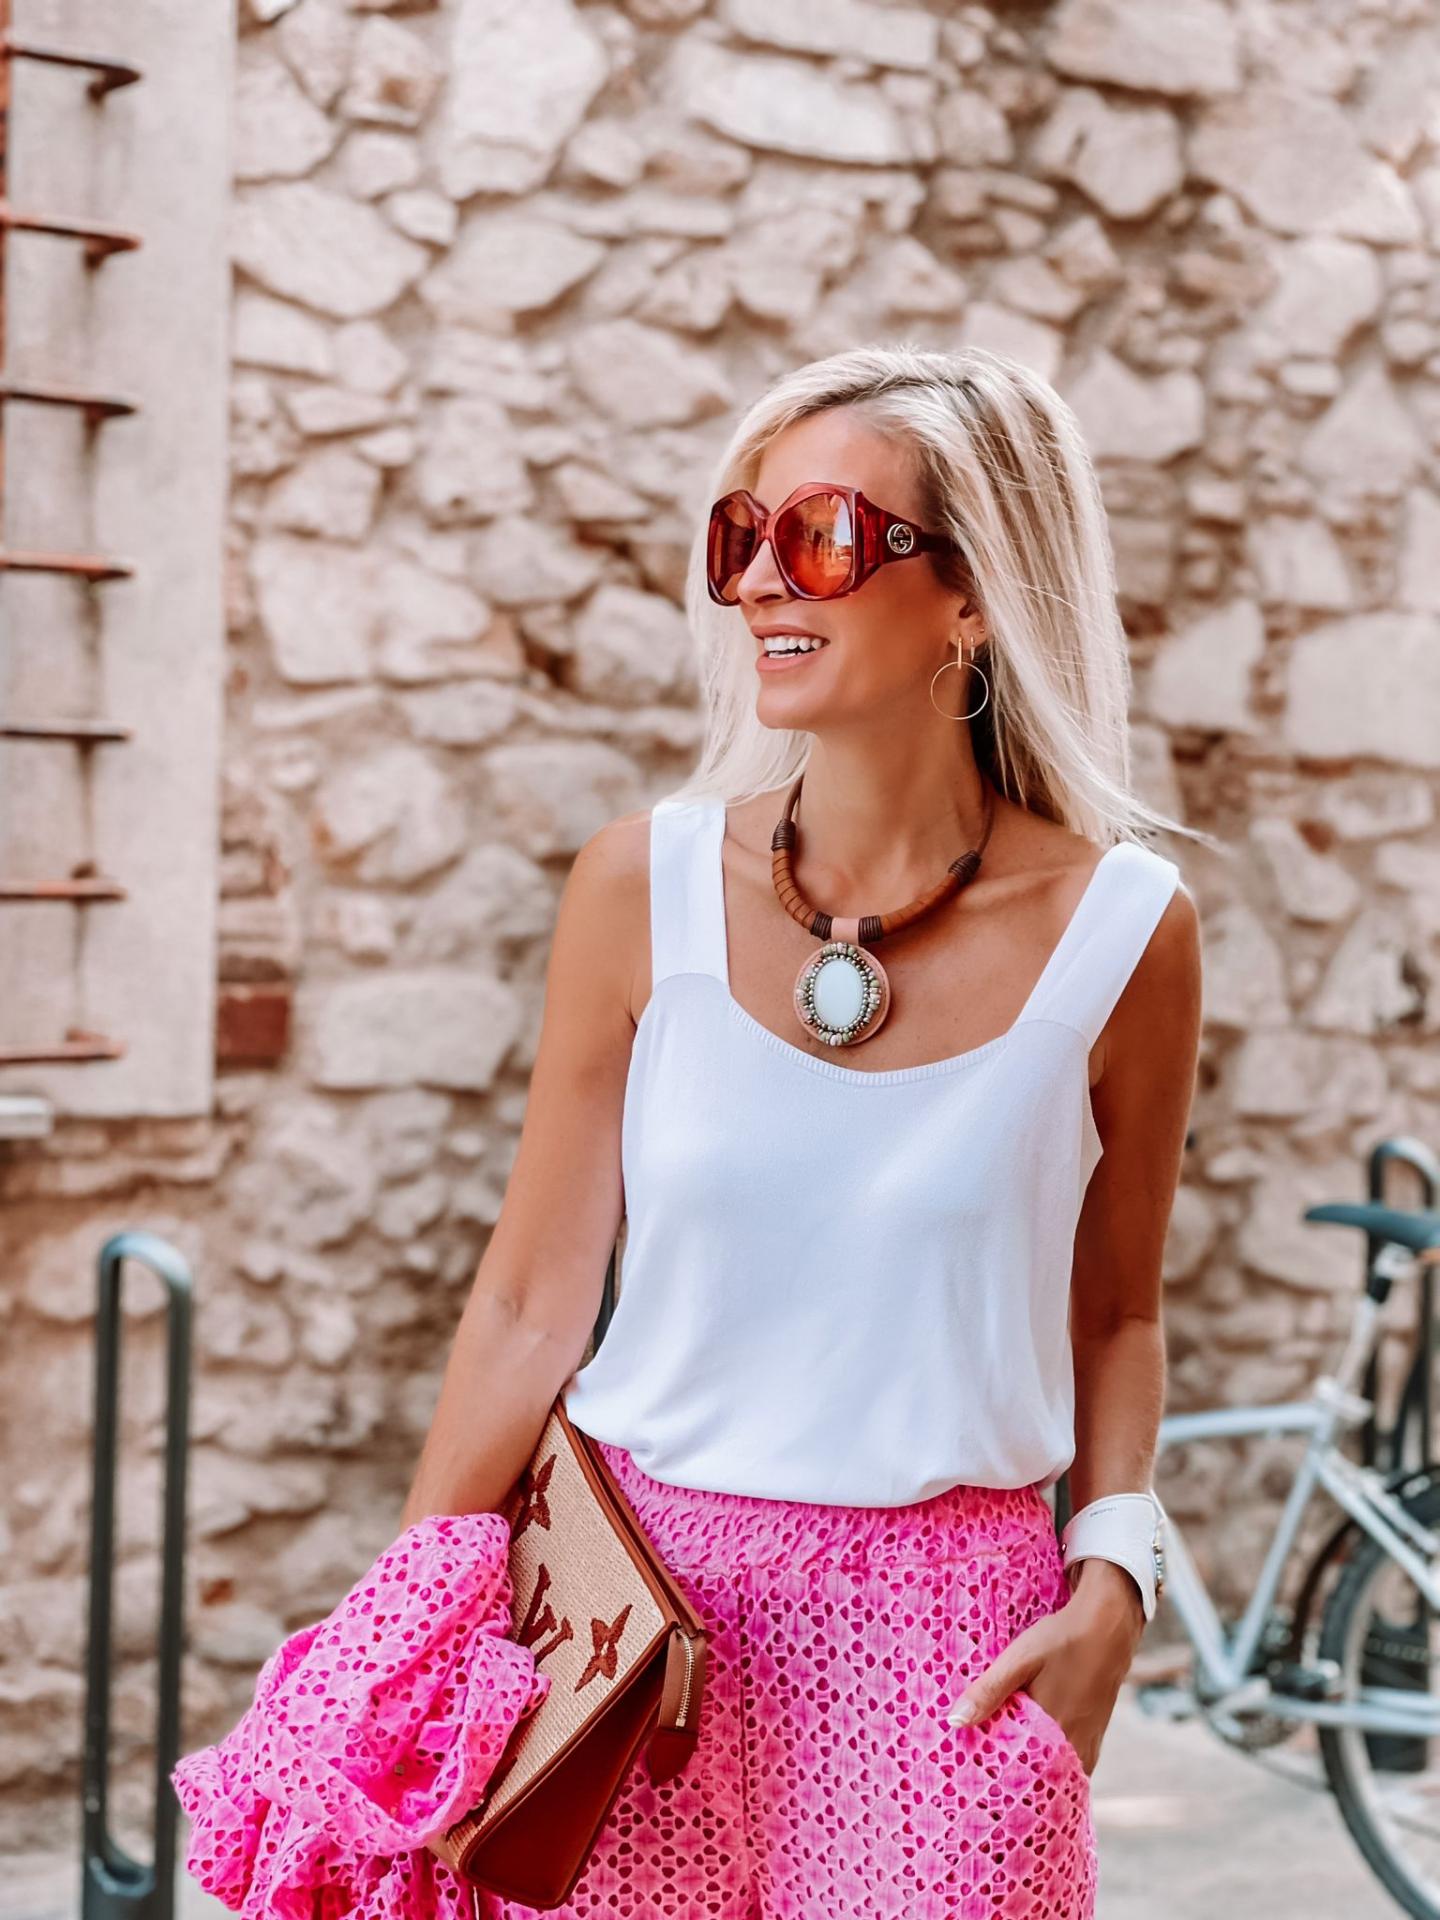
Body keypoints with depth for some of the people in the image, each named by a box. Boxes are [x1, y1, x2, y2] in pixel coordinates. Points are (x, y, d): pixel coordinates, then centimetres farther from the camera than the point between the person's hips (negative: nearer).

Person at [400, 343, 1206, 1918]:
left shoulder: (1120, 930, -6)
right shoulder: (646, 886, -5)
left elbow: (1113, 1314, 8)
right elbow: (531, 1306, -1)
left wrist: (1115, 1582, -6)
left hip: (943, 1629, 0)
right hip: (640, 1591, 1)